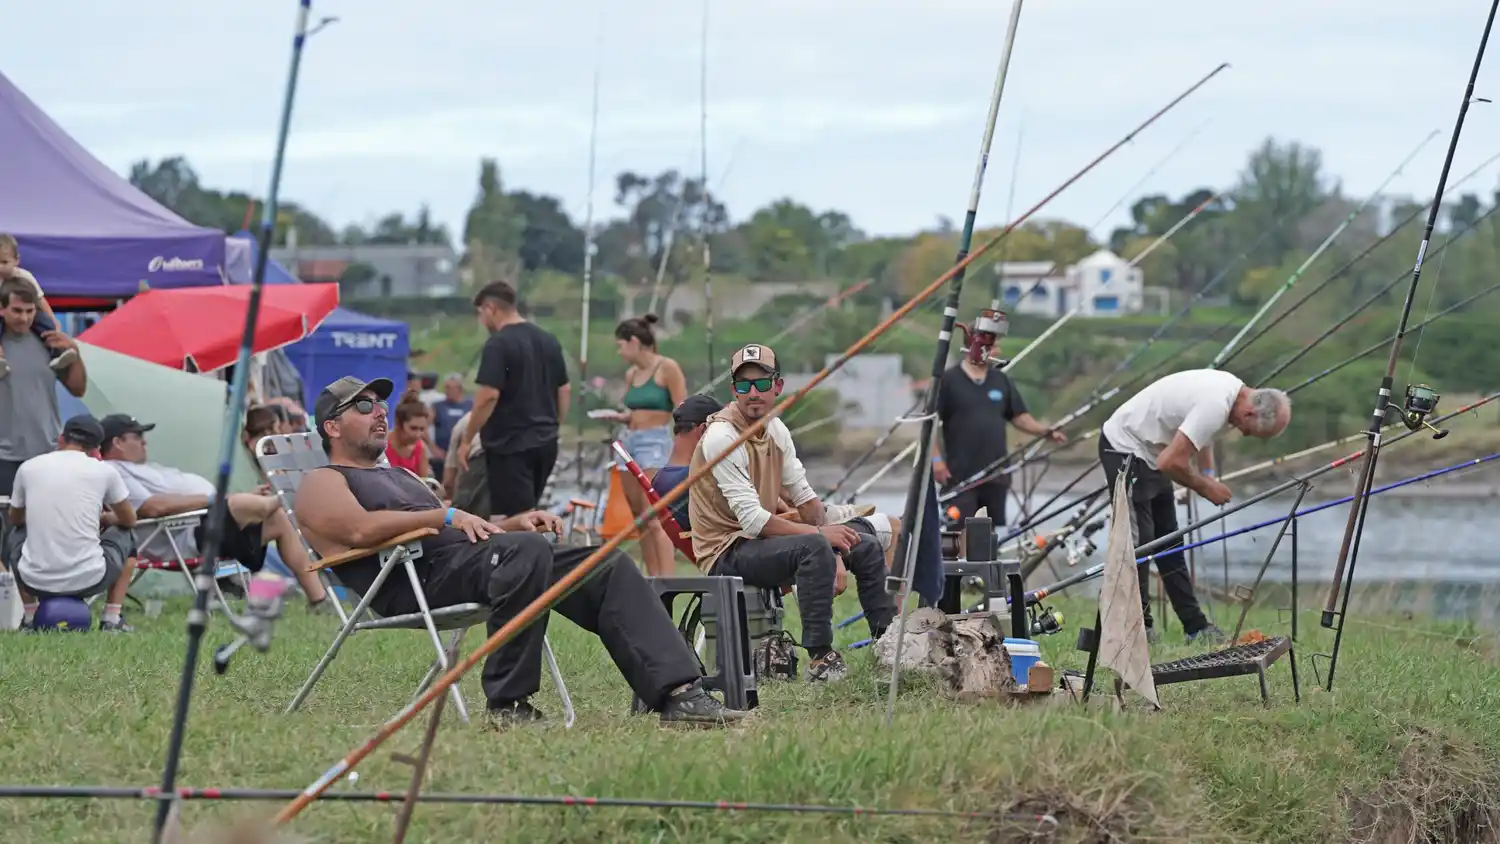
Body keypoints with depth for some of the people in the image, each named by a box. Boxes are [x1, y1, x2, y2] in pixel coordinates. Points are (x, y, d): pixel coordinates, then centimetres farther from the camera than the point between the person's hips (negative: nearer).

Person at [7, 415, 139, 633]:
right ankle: (111, 620, 18)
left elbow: (15, 519, 24)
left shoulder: (28, 468, 4)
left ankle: (30, 618, 23)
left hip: (35, 580, 2)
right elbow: (129, 520, 18)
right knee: (124, 539, 29)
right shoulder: (103, 471, 0)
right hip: (88, 580, -2)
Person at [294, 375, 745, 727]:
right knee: (525, 550, -38)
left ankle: (678, 693, -16)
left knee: (607, 566, -6)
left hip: (469, 557, 9)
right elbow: (361, 529, -13)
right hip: (420, 577, -9)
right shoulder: (323, 484, 10)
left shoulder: (399, 476, 38)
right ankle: (508, 704, -32)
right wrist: (446, 516, -15)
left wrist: (516, 520, 10)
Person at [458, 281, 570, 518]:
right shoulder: (549, 341, 12)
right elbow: (564, 390, 15)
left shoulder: (498, 344, -13)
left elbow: (489, 395, -19)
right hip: (546, 442, 8)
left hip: (510, 445, -8)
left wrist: (466, 441, -12)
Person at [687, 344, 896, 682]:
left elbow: (805, 497, 9)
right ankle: (820, 660, -29)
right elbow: (753, 520, -25)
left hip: (762, 540, 9)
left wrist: (835, 555, -6)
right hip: (727, 552, -9)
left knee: (866, 548, 10)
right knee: (813, 546, -34)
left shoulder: (775, 429, 6)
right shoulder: (721, 437, -21)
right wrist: (821, 532, -21)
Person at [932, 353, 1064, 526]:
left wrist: (1047, 432, 0)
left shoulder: (1002, 381, 12)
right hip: (960, 475, -5)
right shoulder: (948, 380, -2)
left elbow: (1019, 417, 15)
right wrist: (936, 458, -11)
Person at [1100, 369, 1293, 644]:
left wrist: (1208, 475, 7)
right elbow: (1172, 462, -31)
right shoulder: (1216, 405, -30)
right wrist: (1205, 487, -14)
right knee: (1139, 541, -12)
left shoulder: (1232, 388, 1)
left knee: (1168, 542, 11)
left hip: (1149, 453, 10)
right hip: (1125, 449, -10)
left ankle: (1195, 626, 15)